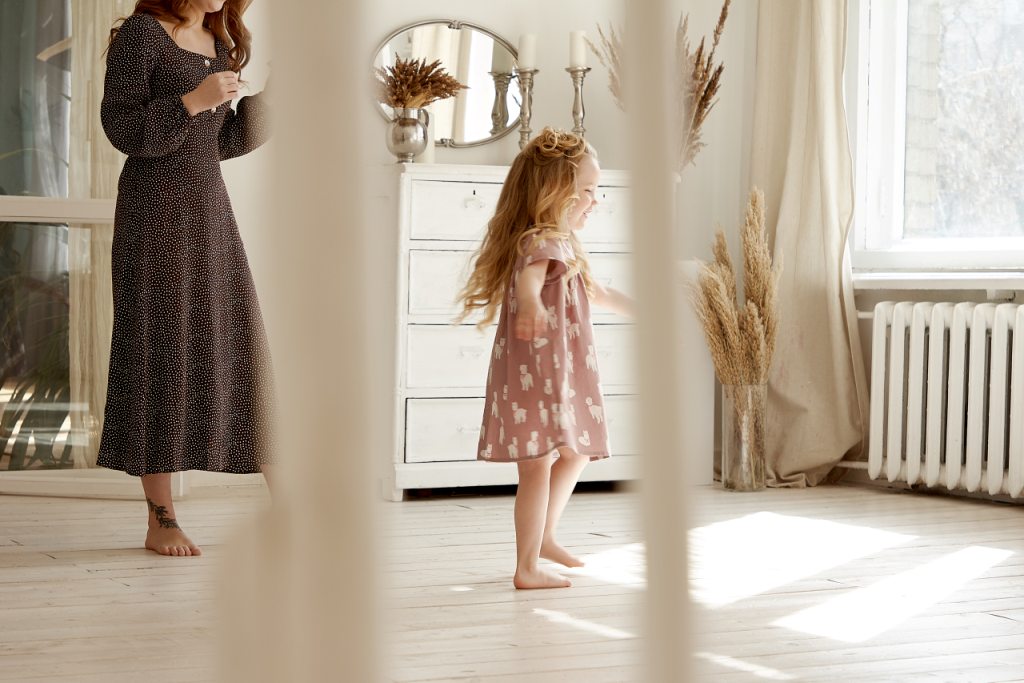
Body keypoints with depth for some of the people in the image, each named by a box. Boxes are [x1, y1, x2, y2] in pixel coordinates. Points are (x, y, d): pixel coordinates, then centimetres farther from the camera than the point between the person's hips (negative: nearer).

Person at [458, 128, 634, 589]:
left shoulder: (563, 243, 14)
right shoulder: (542, 243, -19)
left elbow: (594, 291, 31)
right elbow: (530, 276, -44)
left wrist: (635, 309, 42)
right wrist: (531, 303, -66)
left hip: (561, 375, 11)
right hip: (535, 374, -11)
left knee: (575, 453, 23)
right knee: (538, 465, -6)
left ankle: (544, 538, 36)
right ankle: (527, 569, 0)